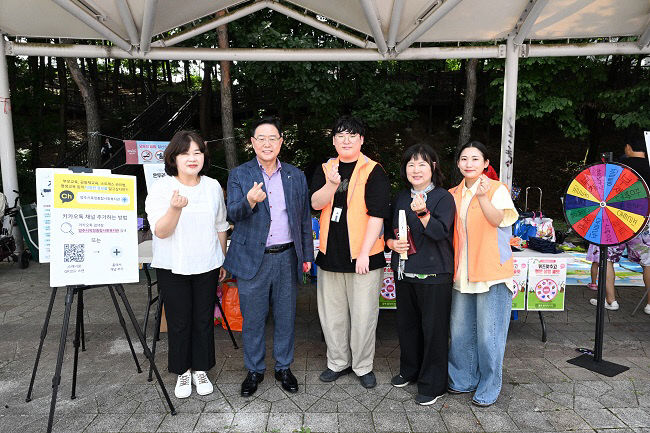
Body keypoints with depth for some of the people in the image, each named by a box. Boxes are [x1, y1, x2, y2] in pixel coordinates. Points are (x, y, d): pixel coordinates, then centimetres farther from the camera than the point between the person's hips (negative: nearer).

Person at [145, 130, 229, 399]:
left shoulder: (213, 186, 3)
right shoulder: (162, 188, -8)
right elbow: (160, 231, -15)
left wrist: (223, 261, 14)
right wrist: (175, 208, -33)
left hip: (207, 266, 3)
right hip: (173, 267, -2)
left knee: (204, 319, 10)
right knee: (179, 321, 7)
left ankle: (200, 370, 28)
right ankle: (183, 372, 27)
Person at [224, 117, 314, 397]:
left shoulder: (296, 176, 8)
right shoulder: (239, 175, 1)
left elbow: (304, 219, 11)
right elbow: (232, 214, -10)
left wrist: (307, 256, 9)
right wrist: (250, 201, -32)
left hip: (287, 258, 2)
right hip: (253, 259, -2)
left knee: (285, 318, 12)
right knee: (252, 319, 9)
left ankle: (283, 368, 31)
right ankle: (254, 370, 29)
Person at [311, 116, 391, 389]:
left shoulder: (373, 171, -5)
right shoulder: (325, 170, 9)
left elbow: (376, 214, -12)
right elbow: (316, 203, -5)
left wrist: (364, 253, -17)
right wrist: (332, 184, -24)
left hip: (363, 255, -4)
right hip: (330, 253, 4)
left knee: (363, 314, 4)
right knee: (331, 313, 14)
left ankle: (363, 366, 25)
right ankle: (338, 362, 33)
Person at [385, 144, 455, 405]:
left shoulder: (443, 197, -6)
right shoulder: (400, 198, 11)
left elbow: (440, 231, -18)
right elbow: (388, 230, 18)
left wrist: (422, 212, -33)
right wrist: (392, 243, -2)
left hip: (434, 274, -6)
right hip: (404, 272, 6)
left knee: (433, 328, 1)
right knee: (406, 324, 16)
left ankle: (432, 384, 16)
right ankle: (409, 370, 36)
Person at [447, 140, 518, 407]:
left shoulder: (497, 189, -5)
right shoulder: (453, 194, 11)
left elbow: (497, 219, -26)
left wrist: (482, 197, -42)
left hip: (491, 273, -5)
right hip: (462, 274, 6)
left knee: (488, 334, 2)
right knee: (460, 332, 14)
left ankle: (489, 388, 20)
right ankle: (464, 380, 33)